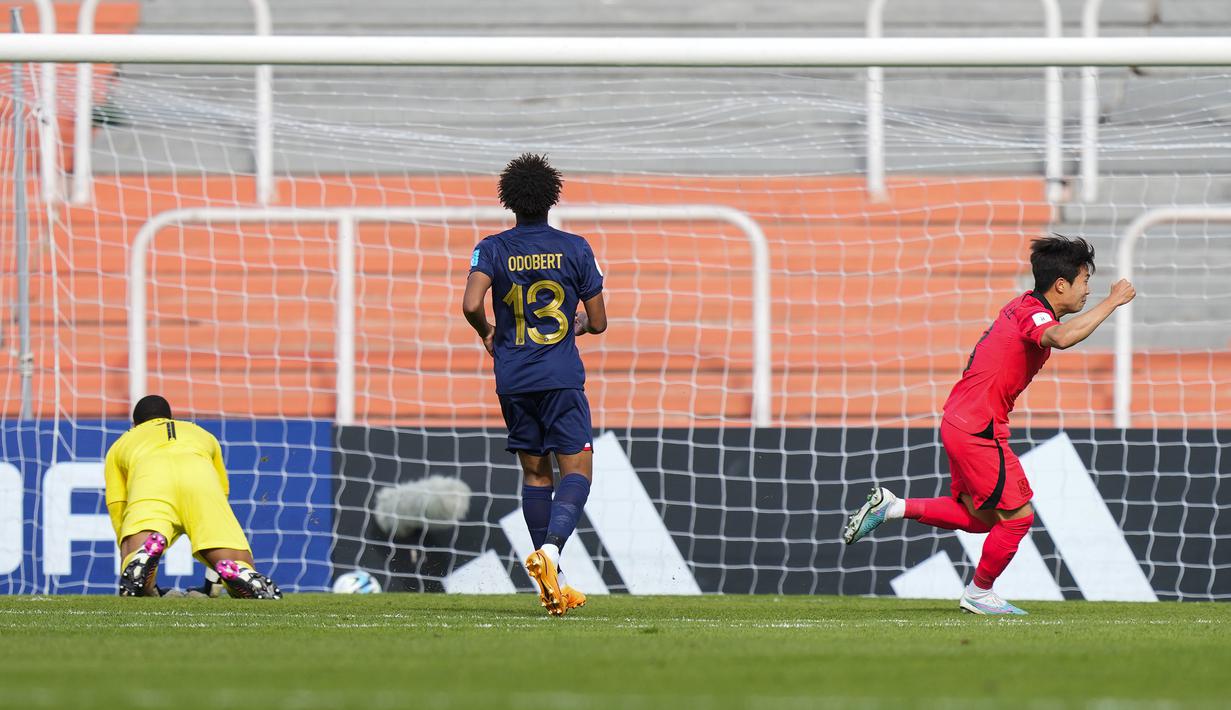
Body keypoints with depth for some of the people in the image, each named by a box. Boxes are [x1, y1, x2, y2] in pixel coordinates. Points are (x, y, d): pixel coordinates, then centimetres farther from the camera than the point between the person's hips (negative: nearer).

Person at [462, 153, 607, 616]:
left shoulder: (492, 249, -1)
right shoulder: (574, 249, -1)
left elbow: (471, 305, -16)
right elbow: (598, 322, 2)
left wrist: (487, 334, 6)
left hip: (513, 381, 2)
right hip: (562, 378, -2)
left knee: (534, 474, 12)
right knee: (577, 470, -2)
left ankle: (552, 585, 11)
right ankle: (551, 547, -29)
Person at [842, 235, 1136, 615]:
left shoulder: (1024, 306, 11)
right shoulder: (1033, 313, -19)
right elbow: (1061, 338, -41)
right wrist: (1111, 303, -34)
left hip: (959, 422, 10)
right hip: (978, 430, -10)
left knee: (979, 517, 19)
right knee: (1017, 515, 2)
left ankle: (891, 507, 17)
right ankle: (980, 594, 17)